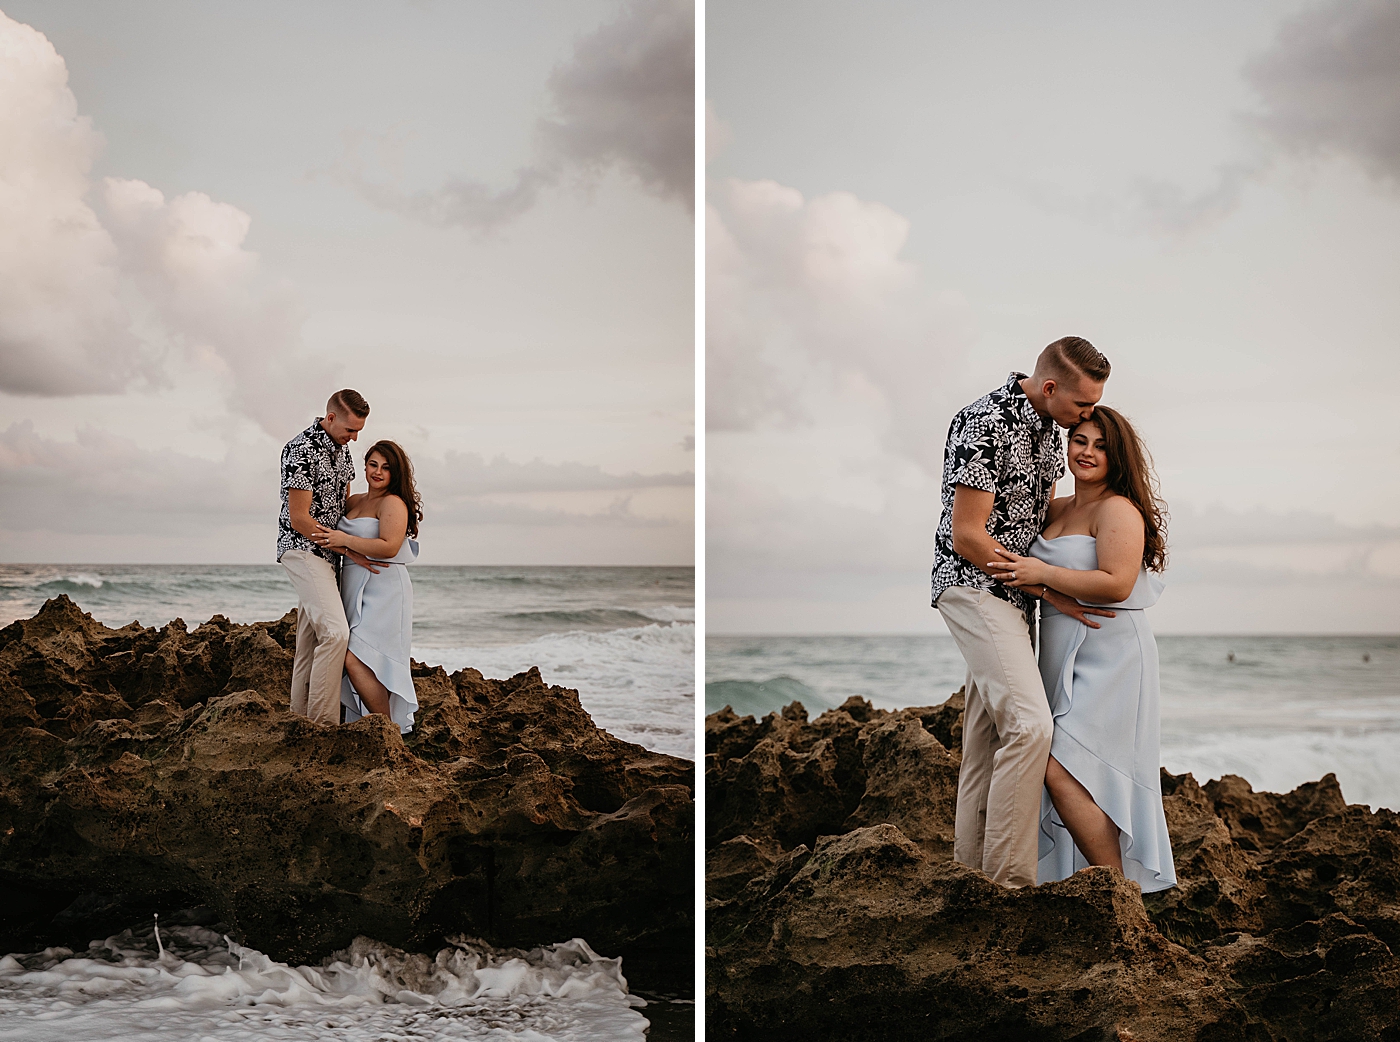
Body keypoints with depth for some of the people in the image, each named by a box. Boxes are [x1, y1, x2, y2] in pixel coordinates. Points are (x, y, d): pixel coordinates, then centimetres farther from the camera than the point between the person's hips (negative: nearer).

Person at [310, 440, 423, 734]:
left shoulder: (393, 503, -8)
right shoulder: (354, 502, 17)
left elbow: (389, 547, -20)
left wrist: (345, 540, -18)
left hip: (382, 591, -8)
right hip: (355, 590, 8)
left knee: (356, 659, -18)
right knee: (358, 664, 4)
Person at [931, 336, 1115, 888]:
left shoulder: (1047, 424, 10)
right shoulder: (985, 424, -19)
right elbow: (967, 537, -19)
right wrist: (1051, 590, -15)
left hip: (1011, 593, 9)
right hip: (974, 586, -9)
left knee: (989, 733, 10)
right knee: (1029, 724, -19)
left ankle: (972, 868, 15)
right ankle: (1008, 881, -16)